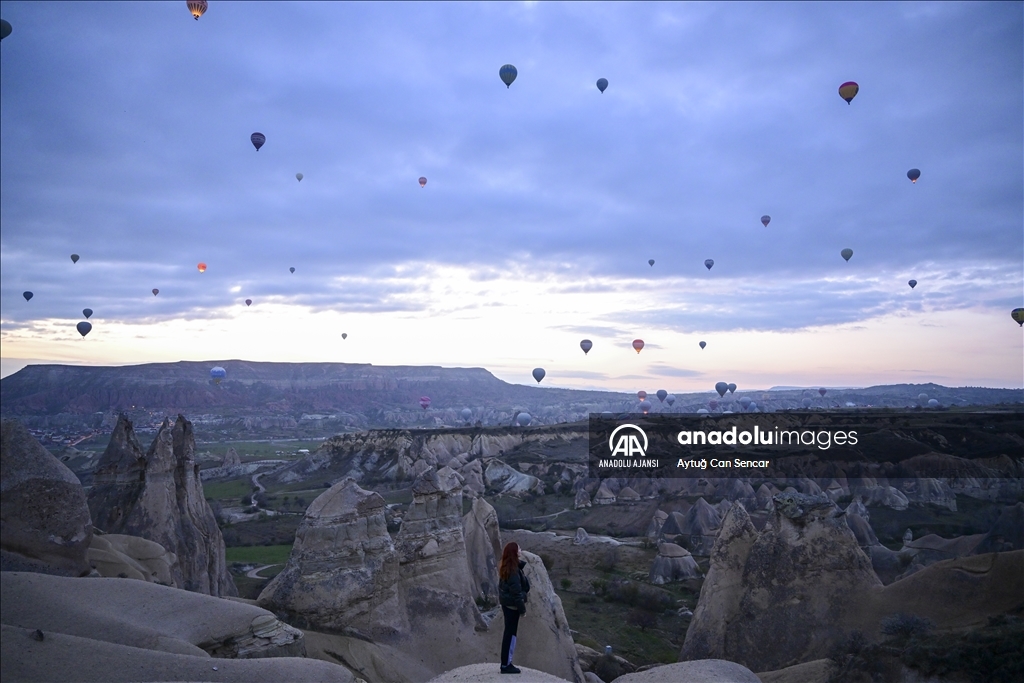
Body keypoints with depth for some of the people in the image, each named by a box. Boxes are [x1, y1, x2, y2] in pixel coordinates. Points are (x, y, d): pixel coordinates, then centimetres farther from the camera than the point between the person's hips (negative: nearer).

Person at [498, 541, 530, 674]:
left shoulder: (505, 568, 8)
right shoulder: (513, 570, -21)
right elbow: (516, 591, -21)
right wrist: (522, 608, -15)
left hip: (506, 603, 9)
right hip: (512, 604, -9)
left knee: (508, 632, 16)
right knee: (511, 633, -2)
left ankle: (506, 662, 23)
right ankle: (506, 665, 3)